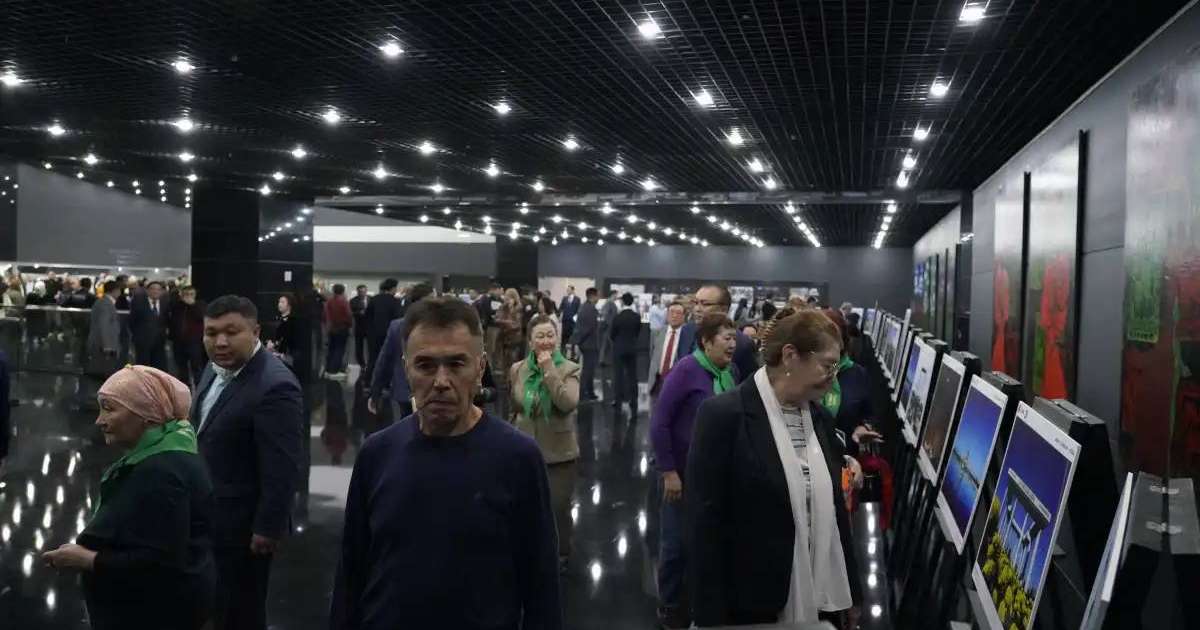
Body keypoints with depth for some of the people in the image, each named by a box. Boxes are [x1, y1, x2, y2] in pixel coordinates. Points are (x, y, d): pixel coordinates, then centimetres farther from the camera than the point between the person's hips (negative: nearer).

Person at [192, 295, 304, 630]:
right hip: (208, 514, 8)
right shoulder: (216, 368, 3)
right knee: (215, 603, 23)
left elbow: (282, 470, -25)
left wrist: (268, 529, -21)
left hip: (243, 523, -8)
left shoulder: (274, 386, -27)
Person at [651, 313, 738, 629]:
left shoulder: (729, 371, -2)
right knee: (677, 542, 9)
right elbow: (658, 422, -18)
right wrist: (668, 472, -18)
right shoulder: (687, 370, -18)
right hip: (683, 472, -5)